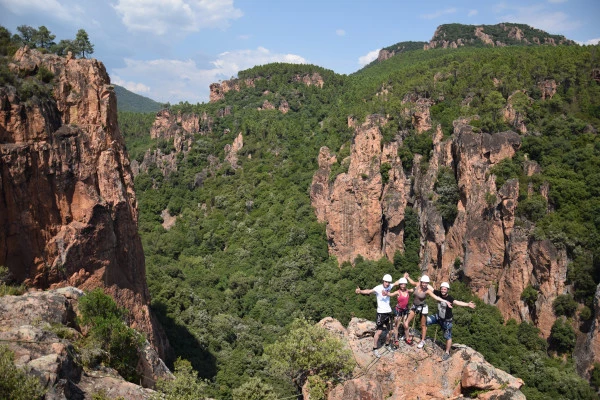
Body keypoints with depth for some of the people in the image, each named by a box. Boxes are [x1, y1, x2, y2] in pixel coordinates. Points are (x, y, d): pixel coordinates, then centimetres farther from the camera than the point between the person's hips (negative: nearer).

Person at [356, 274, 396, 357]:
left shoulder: (390, 286, 0)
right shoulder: (378, 288, -18)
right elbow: (368, 291, -34)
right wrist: (360, 291, -51)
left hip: (388, 312, 6)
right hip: (381, 313, -6)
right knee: (379, 331, -4)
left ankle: (387, 345, 35)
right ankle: (375, 349, 8)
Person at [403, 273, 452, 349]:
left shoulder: (427, 291, -20)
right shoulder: (417, 285, -11)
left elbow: (436, 297, -29)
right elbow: (412, 282, 12)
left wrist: (446, 301, -38)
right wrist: (407, 277, 6)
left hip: (423, 307, -3)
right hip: (414, 306, 3)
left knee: (423, 325, 8)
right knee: (406, 323, -4)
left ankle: (422, 341, 27)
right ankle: (407, 338, 15)